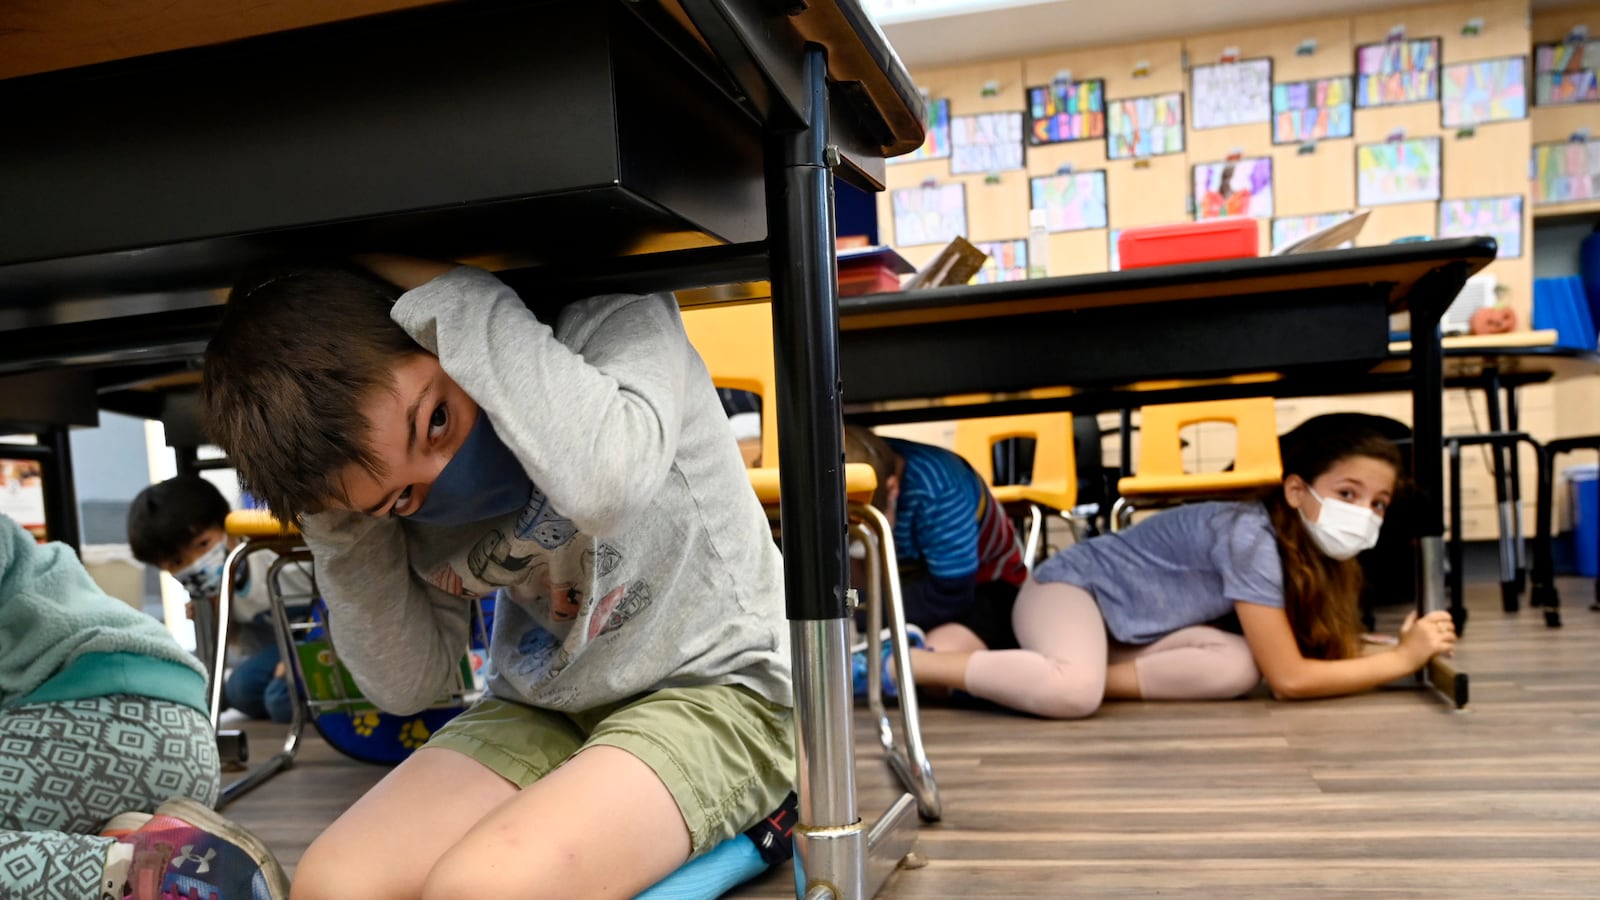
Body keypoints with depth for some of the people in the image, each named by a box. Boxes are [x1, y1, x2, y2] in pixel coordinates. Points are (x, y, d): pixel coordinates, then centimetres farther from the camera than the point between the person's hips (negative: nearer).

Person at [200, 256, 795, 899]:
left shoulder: (610, 316, -18)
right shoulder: (406, 485, -5)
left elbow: (607, 484, -40)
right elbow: (407, 683, 1)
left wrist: (447, 294, -30)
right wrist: (340, 523, -12)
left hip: (710, 686, -5)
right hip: (540, 707, 6)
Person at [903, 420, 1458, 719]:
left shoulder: (1308, 550, 1)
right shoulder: (1251, 536, -26)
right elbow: (1289, 678, -25)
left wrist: (1407, 645, -9)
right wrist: (1402, 659, -18)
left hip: (1125, 628, 8)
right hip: (1070, 586, -8)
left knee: (1238, 667, -17)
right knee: (1073, 693, -38)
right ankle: (901, 662, -20)